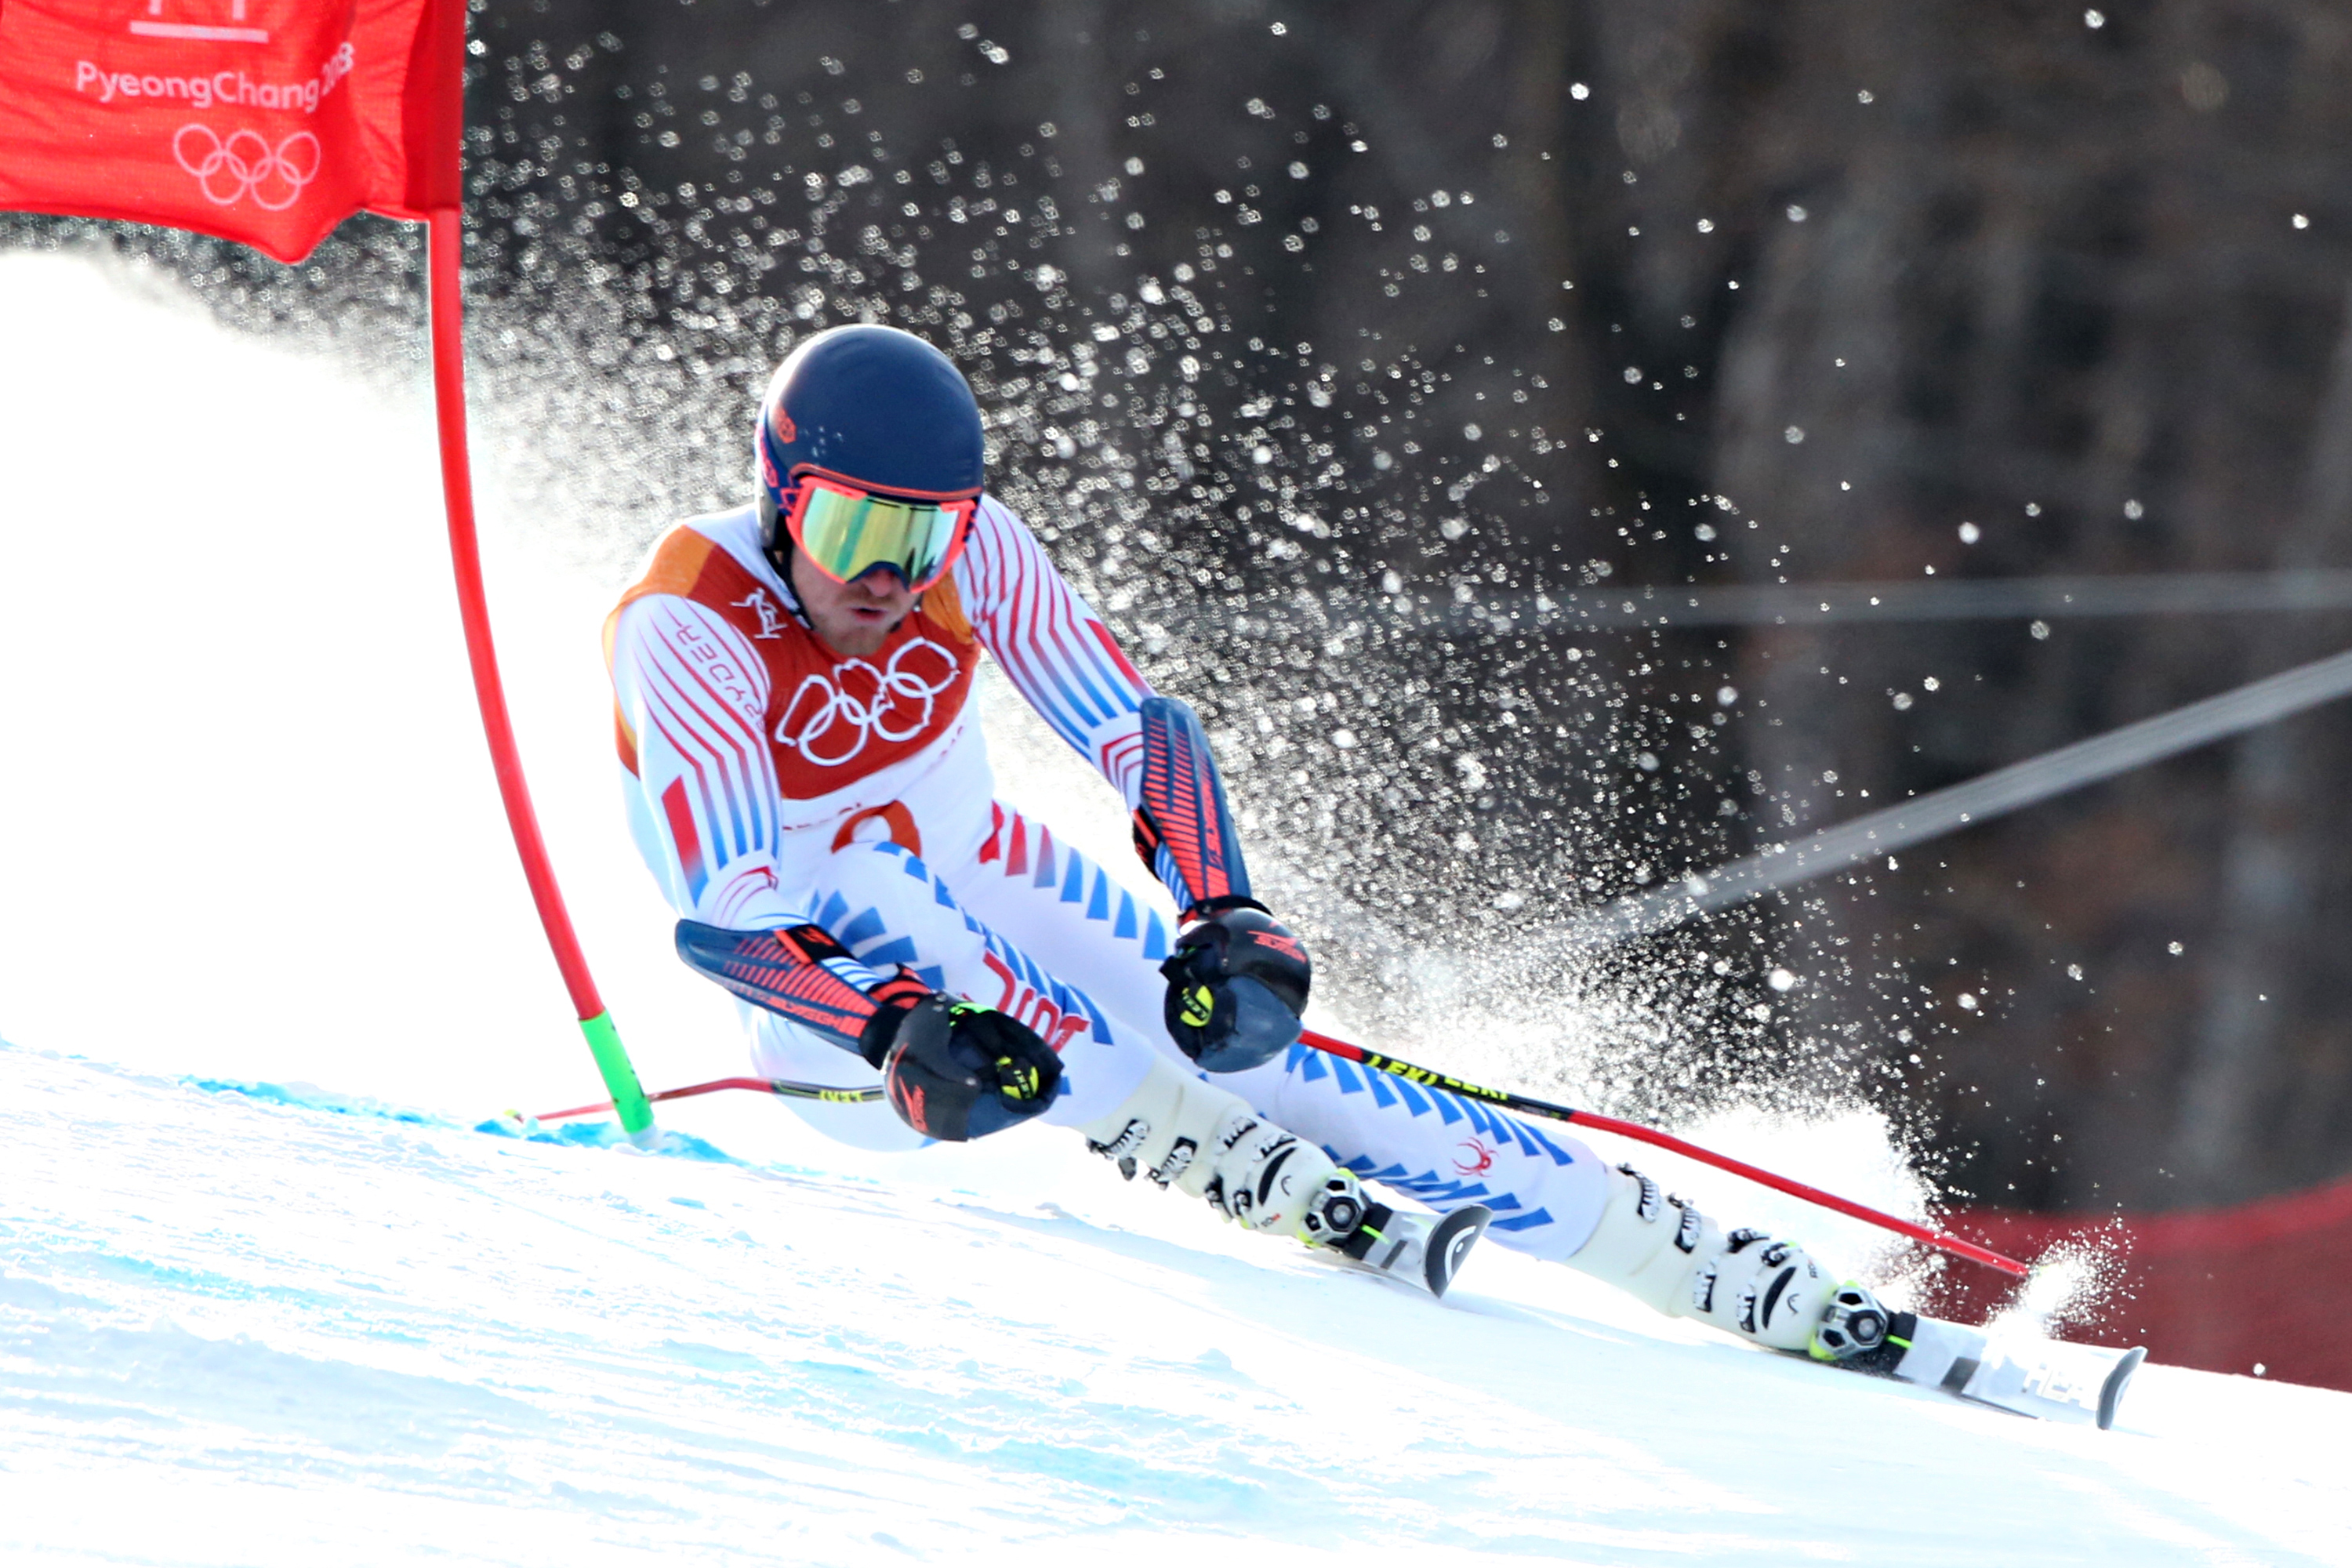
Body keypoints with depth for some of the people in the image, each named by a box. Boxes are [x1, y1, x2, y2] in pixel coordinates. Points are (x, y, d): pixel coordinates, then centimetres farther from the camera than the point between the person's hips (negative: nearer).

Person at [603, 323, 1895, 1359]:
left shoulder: (964, 546, -15)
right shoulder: (687, 629, -27)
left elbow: (1141, 731, -14)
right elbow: (721, 920, -31)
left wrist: (1224, 921, -30)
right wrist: (902, 1037, -46)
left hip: (996, 895, 3)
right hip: (827, 991, -3)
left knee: (1244, 1044, -15)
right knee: (862, 882, -36)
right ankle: (1268, 1188, -43)